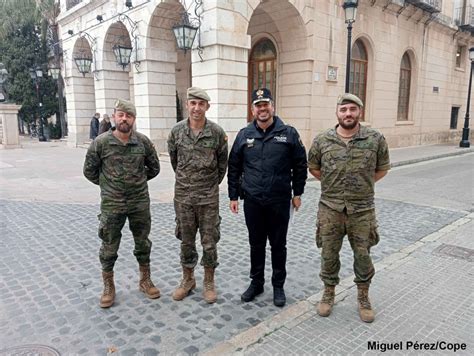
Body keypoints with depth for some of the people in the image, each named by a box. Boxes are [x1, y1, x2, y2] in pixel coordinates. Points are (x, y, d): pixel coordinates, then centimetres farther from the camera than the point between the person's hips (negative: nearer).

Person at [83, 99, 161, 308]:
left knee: (143, 243, 14)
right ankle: (108, 287, 28)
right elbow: (89, 171, 3)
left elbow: (154, 168, 9)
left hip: (140, 203, 2)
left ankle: (145, 281, 33)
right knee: (109, 247, 9)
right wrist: (108, 184, 8)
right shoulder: (101, 143, -9)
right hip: (111, 204, -2)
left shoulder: (143, 141, -4)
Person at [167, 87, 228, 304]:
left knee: (209, 242, 7)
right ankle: (187, 280, 31)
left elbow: (222, 162, 6)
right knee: (186, 241, 13)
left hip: (208, 197, -1)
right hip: (183, 196, 2)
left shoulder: (217, 132, -7)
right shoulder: (177, 131, -2)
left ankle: (209, 282, 25)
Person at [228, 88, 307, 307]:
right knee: (256, 244, 14)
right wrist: (233, 196, 6)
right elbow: (234, 168, 7)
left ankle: (278, 285, 27)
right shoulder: (244, 135, 3)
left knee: (278, 245, 11)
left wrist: (297, 193, 3)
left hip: (280, 201, -1)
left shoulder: (288, 133, -2)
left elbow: (300, 165, 4)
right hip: (252, 201, 2)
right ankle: (256, 282, 31)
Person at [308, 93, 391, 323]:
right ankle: (328, 294, 34)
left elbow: (382, 168, 10)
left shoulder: (375, 139, -5)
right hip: (330, 209, 1)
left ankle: (363, 298, 35)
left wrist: (363, 184, 6)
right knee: (329, 255, 12)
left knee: (363, 256, 12)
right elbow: (313, 168, 12)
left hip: (362, 211, 0)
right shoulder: (321, 140, -3)